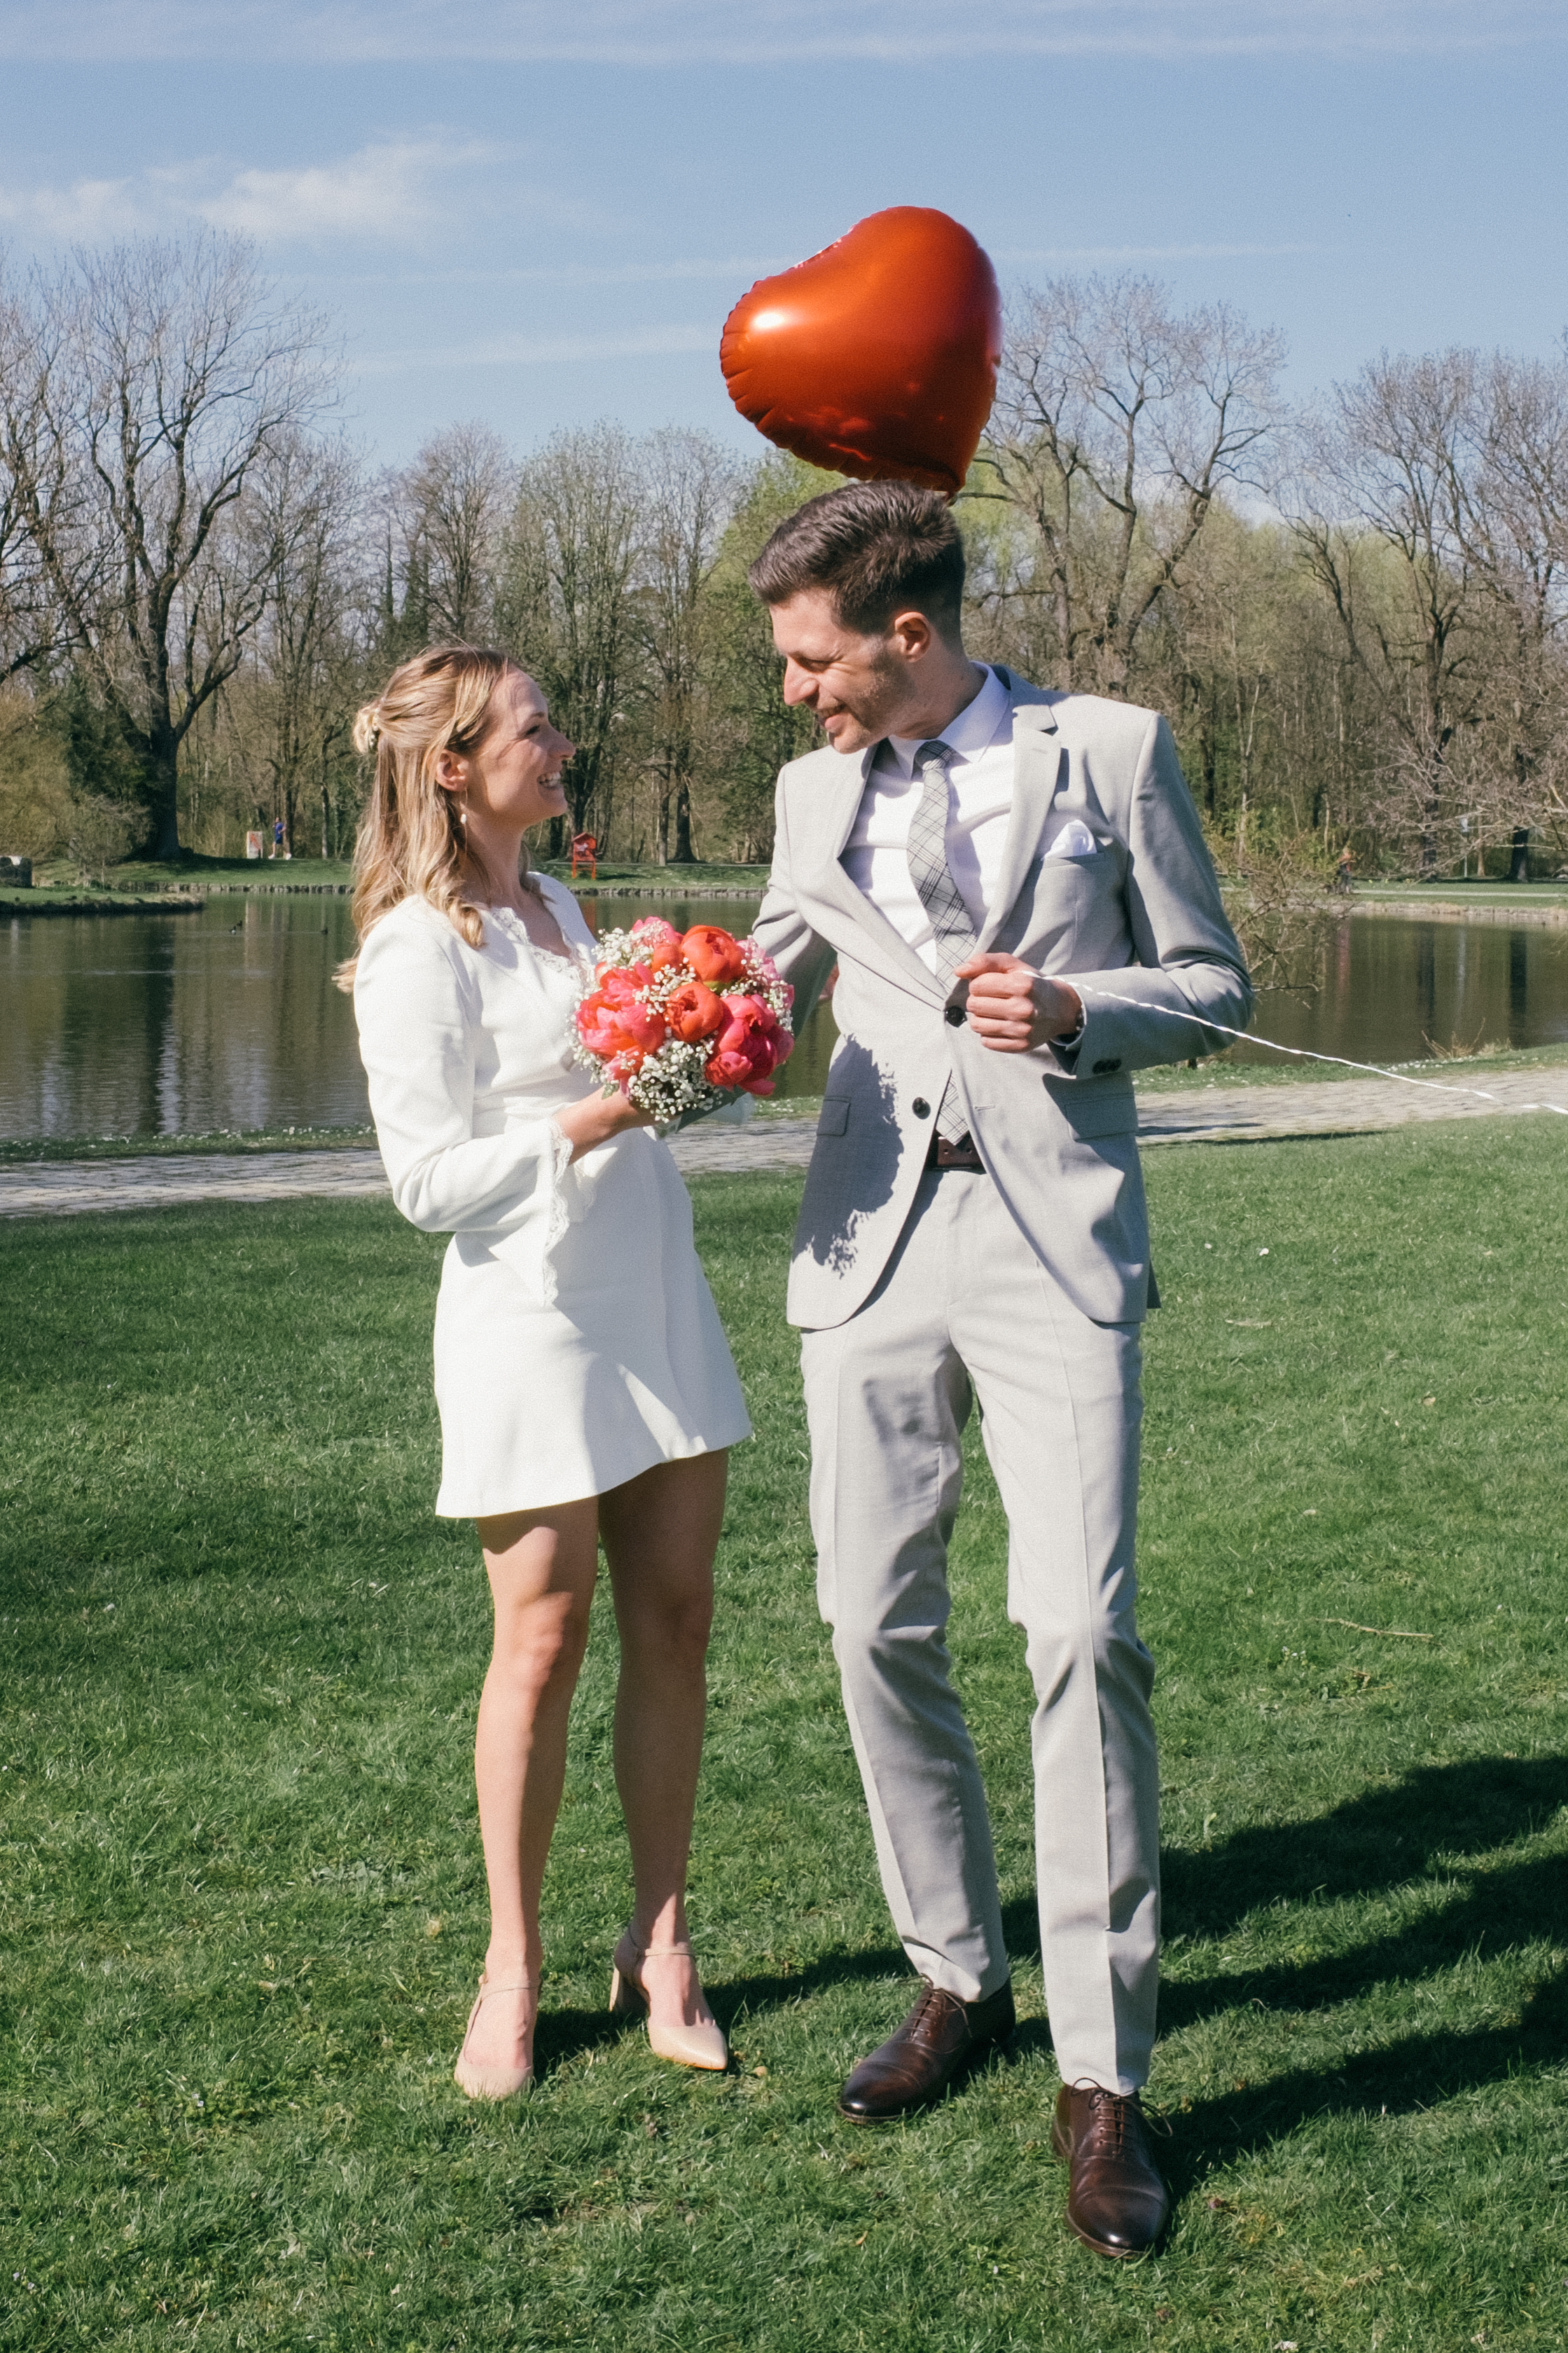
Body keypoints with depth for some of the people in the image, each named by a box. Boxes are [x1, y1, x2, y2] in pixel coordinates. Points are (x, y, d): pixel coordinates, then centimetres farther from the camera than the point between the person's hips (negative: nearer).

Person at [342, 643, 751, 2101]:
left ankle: (658, 1946, 15)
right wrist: (596, 1119, -23)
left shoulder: (553, 902, 13)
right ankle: (511, 1964, 15)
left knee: (674, 1623, 6)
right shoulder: (417, 952, -12)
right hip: (532, 1314, -7)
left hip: (654, 1298, 7)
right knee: (544, 1640, 0)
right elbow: (429, 1180, -15)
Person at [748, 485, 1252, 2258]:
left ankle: (1102, 2078, -4)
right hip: (874, 1238, 5)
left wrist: (1077, 1013, -13)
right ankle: (956, 1978, 25)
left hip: (1054, 1235, -4)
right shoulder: (814, 792, 13)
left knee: (1080, 1631, -13)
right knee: (876, 1626, 6)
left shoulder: (1109, 751, 2)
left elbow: (1212, 983, 6)